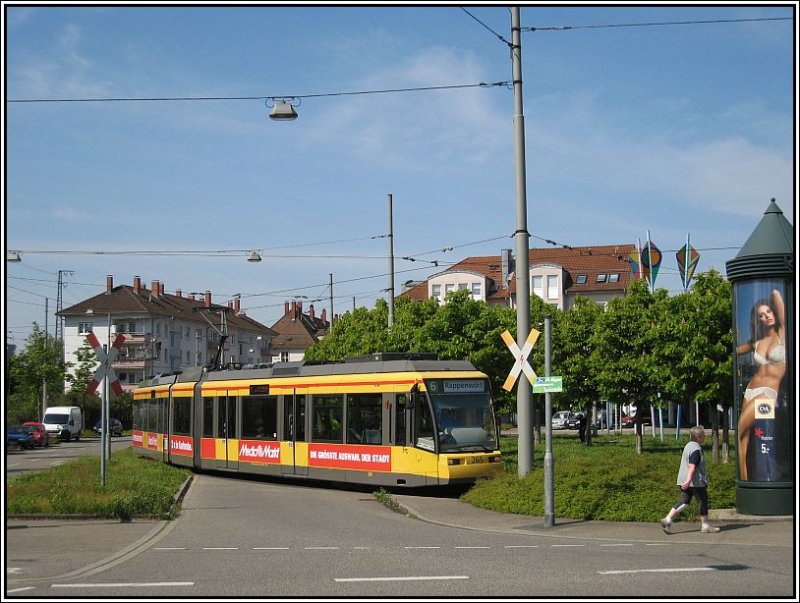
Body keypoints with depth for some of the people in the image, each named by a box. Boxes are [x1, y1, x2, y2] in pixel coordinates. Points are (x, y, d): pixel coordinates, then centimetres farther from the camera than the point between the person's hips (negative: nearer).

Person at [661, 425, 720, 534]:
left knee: (684, 501, 8)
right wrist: (688, 480, -33)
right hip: (697, 481, -9)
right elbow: (692, 466, -27)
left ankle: (668, 519, -3)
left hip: (684, 480, 9)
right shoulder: (696, 450, -18)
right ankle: (705, 525, 18)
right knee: (703, 500, 7)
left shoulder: (688, 445, 13)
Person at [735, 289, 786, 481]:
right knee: (744, 437, -4)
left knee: (737, 432, -18)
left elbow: (776, 294, -5)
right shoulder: (756, 342, 13)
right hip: (750, 390, 6)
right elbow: (733, 350, 30)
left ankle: (743, 481, -10)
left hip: (768, 393, -6)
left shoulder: (782, 334, 0)